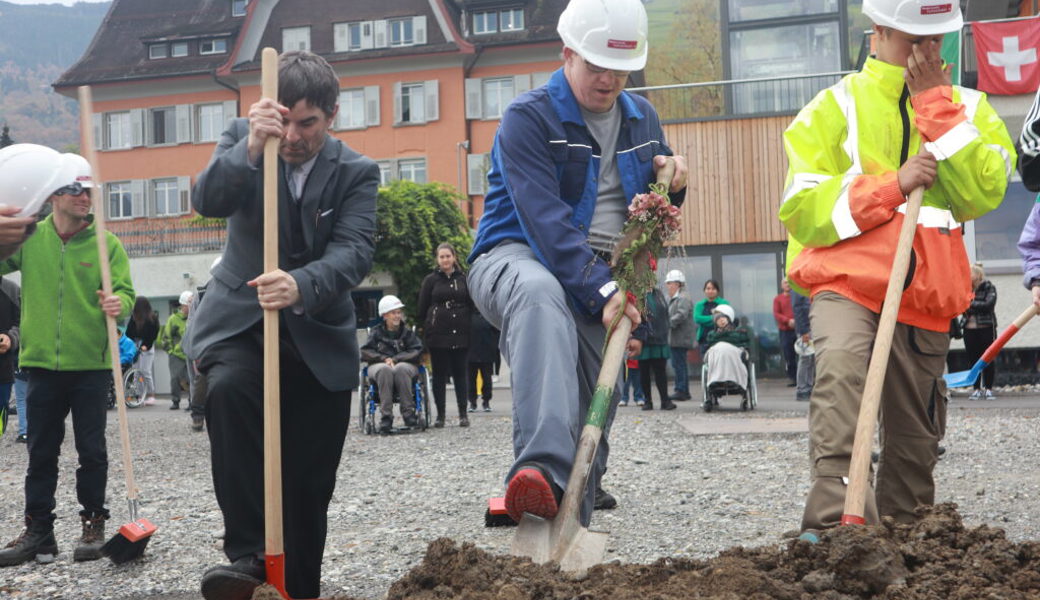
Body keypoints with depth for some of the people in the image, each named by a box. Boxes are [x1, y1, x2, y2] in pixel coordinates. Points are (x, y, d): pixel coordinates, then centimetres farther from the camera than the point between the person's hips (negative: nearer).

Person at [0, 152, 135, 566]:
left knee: (91, 450, 4)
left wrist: (119, 304, -28)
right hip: (43, 363, 2)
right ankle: (38, 529, 15)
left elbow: (125, 291, -5)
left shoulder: (107, 244, 0)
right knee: (41, 451, 8)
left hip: (91, 364, -2)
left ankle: (93, 524, 15)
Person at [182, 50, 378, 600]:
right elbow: (208, 201, -19)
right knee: (228, 389, -34)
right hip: (238, 322, 0)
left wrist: (302, 286, -41)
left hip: (318, 337, 1)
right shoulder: (242, 139, -2)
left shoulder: (357, 173, -6)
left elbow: (354, 252, -20)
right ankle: (248, 552, -30)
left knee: (309, 487, 3)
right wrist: (251, 148, -37)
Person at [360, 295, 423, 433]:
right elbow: (364, 352, 4)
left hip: (405, 364, 0)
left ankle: (408, 412, -35)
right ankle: (386, 416, -42)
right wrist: (384, 359, -12)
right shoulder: (376, 332, 13)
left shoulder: (407, 332, 13)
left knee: (401, 369, -38)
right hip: (379, 365, 0)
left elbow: (416, 351, 1)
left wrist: (395, 359, -12)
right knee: (384, 370, -38)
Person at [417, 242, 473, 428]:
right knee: (439, 374, 2)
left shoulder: (463, 279, 9)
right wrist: (428, 328, 0)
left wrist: (469, 327, 4)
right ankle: (440, 414, 8)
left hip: (460, 333, 1)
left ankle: (463, 413, 7)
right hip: (438, 334, -1)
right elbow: (422, 308, 5)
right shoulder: (431, 280, 5)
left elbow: (471, 305, 11)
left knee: (460, 373, 2)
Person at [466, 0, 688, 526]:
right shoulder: (528, 117, -8)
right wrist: (599, 290, -29)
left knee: (593, 411, -1)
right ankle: (541, 469, -57)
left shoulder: (642, 118, 13)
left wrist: (672, 185, 0)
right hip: (518, 257, -7)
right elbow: (545, 217, -20)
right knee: (540, 292, -42)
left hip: (600, 281, 7)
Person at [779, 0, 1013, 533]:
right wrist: (893, 184, -15)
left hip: (927, 297, 4)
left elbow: (984, 194, -5)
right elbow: (801, 210, -6)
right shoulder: (835, 107, 5)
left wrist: (936, 106, -6)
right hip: (848, 281, -4)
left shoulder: (968, 107, 14)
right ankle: (837, 524, -41)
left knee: (915, 445, 10)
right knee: (842, 365, -35)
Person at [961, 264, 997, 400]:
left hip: (986, 328, -3)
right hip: (969, 329, 3)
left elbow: (988, 304, -15)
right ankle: (977, 389, 10)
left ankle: (988, 389, 8)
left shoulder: (989, 288, -1)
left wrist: (971, 304, -13)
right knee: (973, 359, 3)